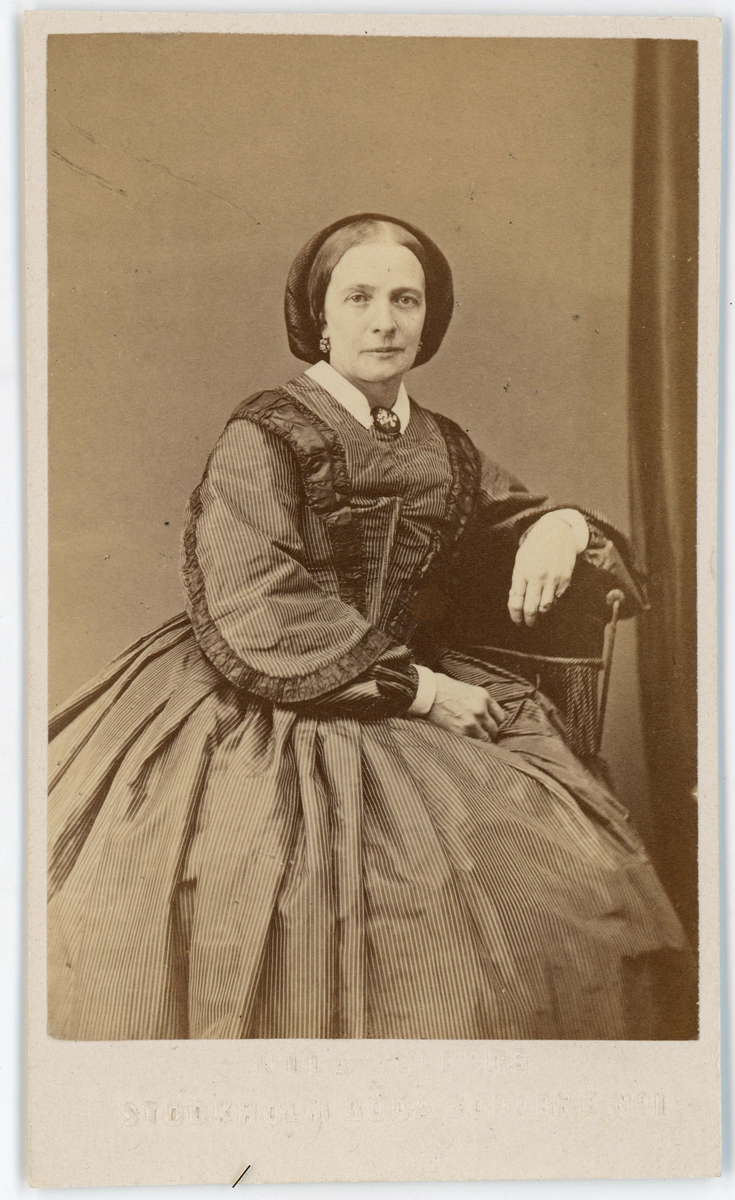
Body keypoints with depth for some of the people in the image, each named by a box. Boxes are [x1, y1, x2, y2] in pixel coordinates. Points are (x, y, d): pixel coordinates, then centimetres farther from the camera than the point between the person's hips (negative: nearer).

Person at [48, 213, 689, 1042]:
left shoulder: (445, 452, 13)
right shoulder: (262, 441, -6)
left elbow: (520, 518, 25)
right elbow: (259, 616, -16)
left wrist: (563, 527, -2)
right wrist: (414, 688, -17)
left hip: (414, 687, 6)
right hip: (271, 706, -6)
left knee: (557, 867, -13)